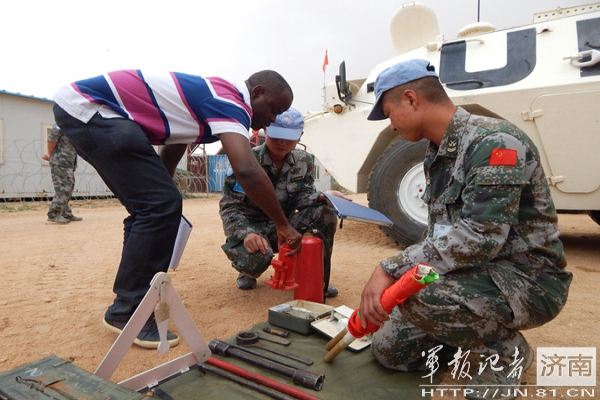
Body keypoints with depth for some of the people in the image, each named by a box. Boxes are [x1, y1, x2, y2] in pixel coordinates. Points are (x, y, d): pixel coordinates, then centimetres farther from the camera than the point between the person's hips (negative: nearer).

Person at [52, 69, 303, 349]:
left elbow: (171, 146, 25)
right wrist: (283, 225, -20)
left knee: (151, 206, 11)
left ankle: (128, 304, 22)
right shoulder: (230, 101, -16)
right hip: (87, 107, -11)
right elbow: (247, 170, -31)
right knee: (161, 206, -16)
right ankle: (128, 314, -5)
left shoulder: (211, 97, 15)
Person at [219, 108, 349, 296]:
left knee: (325, 212, -23)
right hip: (249, 228, -3)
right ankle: (248, 270, 4)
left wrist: (324, 196, -29)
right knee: (256, 256, -39)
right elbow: (229, 207, -17)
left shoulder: (304, 161, -1)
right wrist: (247, 233, -36)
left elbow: (302, 198, -5)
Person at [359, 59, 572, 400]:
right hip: (475, 274, 8)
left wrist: (391, 269, -30)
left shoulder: (495, 141, -22)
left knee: (415, 295, -34)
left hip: (526, 280, -7)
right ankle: (482, 333, 22)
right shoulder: (437, 154, 6)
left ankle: (506, 351, -3)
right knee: (390, 349, 4)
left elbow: (480, 237, -32)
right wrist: (393, 275, 2)